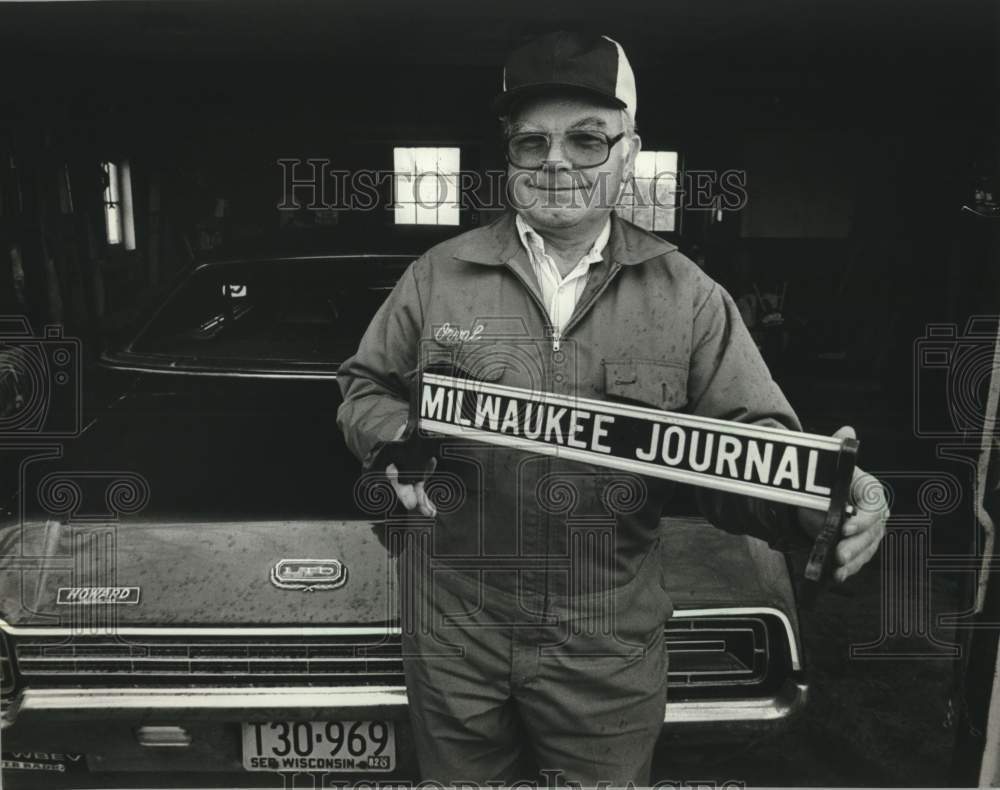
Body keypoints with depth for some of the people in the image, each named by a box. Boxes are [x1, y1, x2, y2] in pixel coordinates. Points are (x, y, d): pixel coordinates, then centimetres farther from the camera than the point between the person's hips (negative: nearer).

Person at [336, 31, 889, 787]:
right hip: (453, 628, 1)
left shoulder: (689, 297, -2)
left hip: (610, 645, 0)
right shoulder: (439, 275, 1)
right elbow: (363, 387, 11)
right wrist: (393, 435, -11)